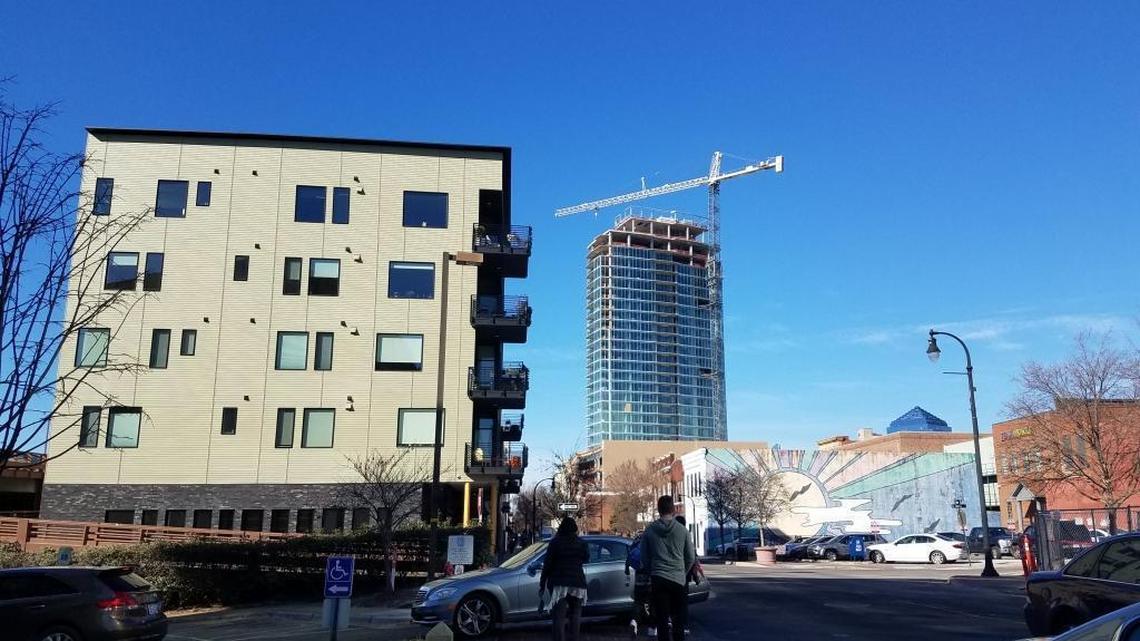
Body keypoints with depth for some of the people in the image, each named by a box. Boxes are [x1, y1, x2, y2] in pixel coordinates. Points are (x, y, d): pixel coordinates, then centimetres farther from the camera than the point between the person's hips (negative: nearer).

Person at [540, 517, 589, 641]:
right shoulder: (581, 543, 5)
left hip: (559, 583, -2)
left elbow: (547, 565, -4)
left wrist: (542, 584, 0)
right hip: (577, 582, 3)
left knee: (559, 617, -4)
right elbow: (586, 559, 22)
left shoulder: (555, 542, -3)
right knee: (575, 615, 15)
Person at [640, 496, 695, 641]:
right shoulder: (682, 530, -2)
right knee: (678, 620, 11)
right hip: (679, 579, 0)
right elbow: (691, 557, 5)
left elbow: (644, 558, 6)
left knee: (662, 620, 5)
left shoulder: (649, 531, -1)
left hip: (658, 580, 0)